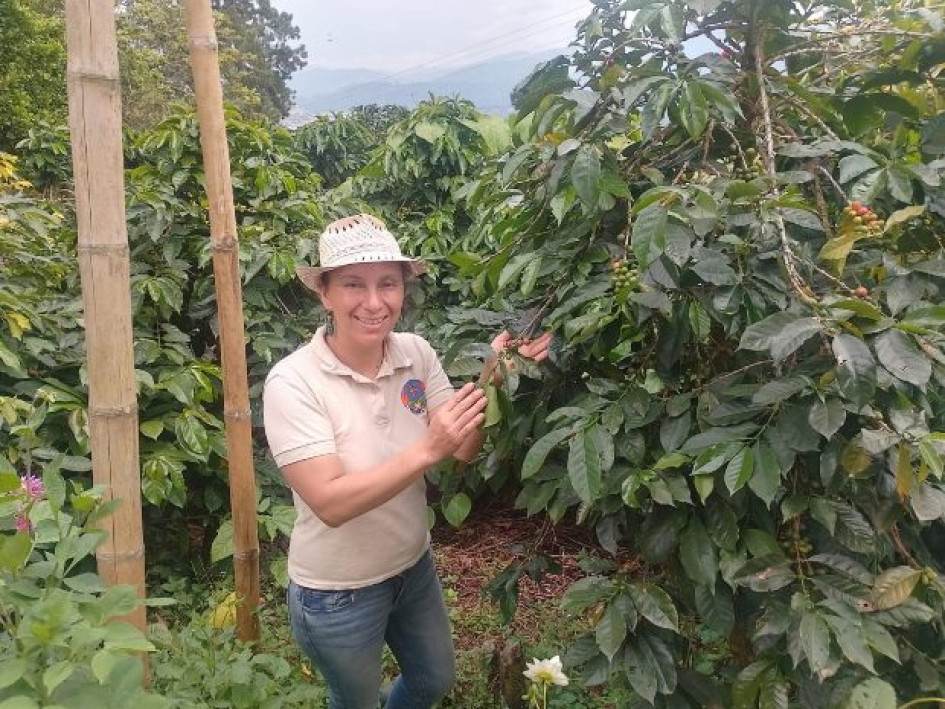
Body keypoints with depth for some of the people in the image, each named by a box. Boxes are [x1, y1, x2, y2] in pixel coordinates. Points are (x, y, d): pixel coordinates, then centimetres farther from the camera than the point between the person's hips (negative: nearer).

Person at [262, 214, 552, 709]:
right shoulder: (293, 381, -25)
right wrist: (427, 450, -39)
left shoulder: (417, 354, -12)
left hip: (413, 566, 5)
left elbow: (464, 450, -10)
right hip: (337, 594, -4)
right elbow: (330, 503, -30)